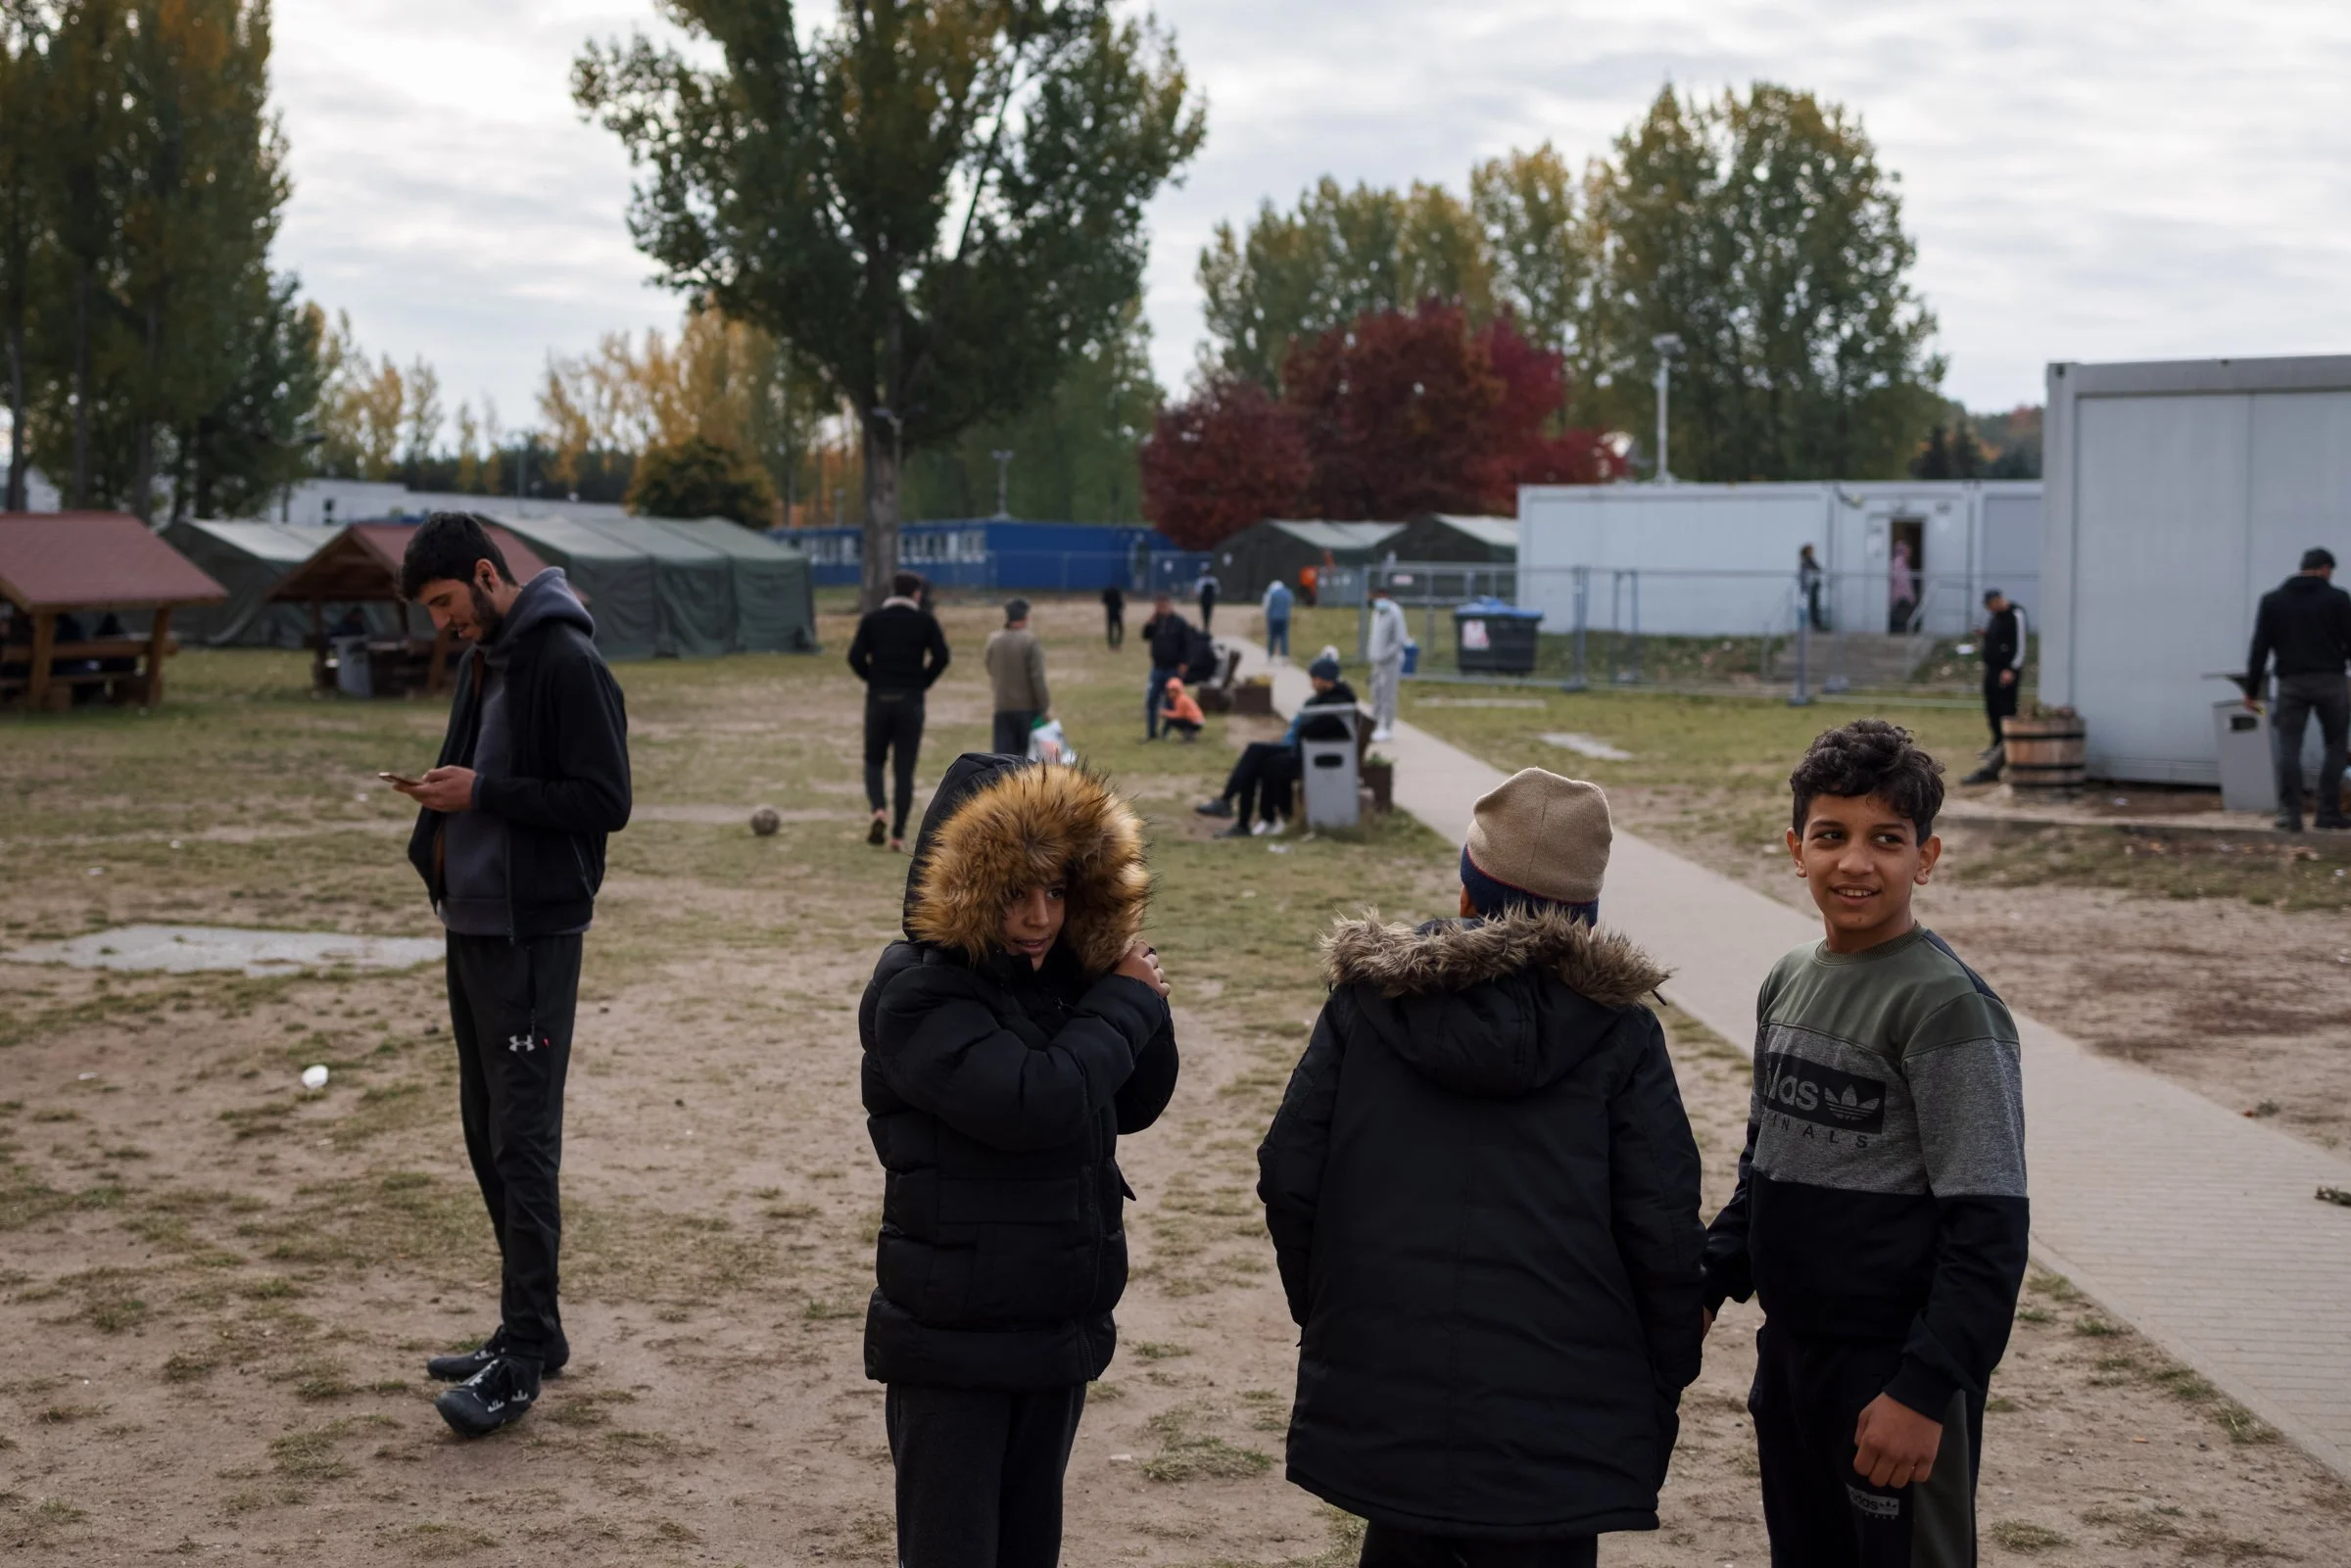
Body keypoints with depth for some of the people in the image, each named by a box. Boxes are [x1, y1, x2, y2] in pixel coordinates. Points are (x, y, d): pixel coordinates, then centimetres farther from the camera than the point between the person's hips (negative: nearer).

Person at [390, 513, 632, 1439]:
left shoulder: (565, 661, -14)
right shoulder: (481, 660, 14)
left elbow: (605, 801, -18)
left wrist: (483, 793, -19)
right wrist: (441, 805, 4)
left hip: (533, 936, -10)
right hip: (474, 928, 10)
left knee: (523, 1141, -8)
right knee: (488, 1133, 14)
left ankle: (522, 1360, -4)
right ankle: (530, 1331, 23)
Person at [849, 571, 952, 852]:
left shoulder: (871, 619, 3)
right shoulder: (925, 620, 1)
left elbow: (856, 657, -6)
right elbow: (941, 657, -9)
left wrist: (873, 679, 10)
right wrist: (923, 682, 4)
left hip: (878, 699, 1)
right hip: (910, 702, -1)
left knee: (874, 761, 16)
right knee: (904, 770, 4)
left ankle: (879, 810, -11)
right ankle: (898, 834, 1)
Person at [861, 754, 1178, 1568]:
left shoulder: (1062, 977, 4)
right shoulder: (916, 995, -17)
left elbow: (1136, 1104, 11)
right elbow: (1038, 1101, -28)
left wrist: (1140, 998, -6)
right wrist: (1127, 1000, -15)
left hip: (1060, 1332, 7)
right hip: (951, 1340, -6)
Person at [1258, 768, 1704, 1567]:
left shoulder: (1367, 998, 0)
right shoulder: (1616, 1028, -4)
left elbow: (1289, 1177, -1)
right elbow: (1662, 1227, -7)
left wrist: (1325, 1316, 14)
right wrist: (1665, 1385, 6)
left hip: (1380, 1398, 2)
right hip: (1557, 1417, -2)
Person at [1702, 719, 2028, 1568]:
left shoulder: (1947, 1006, -16)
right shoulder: (1788, 981, 7)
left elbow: (1989, 1227, -18)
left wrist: (1925, 1389, -21)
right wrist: (1708, 1284, 12)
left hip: (1893, 1364, -7)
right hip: (1789, 1350, 7)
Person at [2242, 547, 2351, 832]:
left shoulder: (2273, 600, 7)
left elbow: (2260, 648, 4)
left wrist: (2252, 690, 6)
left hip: (2291, 683, 1)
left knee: (2287, 749, 2)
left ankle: (2290, 815, -3)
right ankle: (2328, 813, 8)